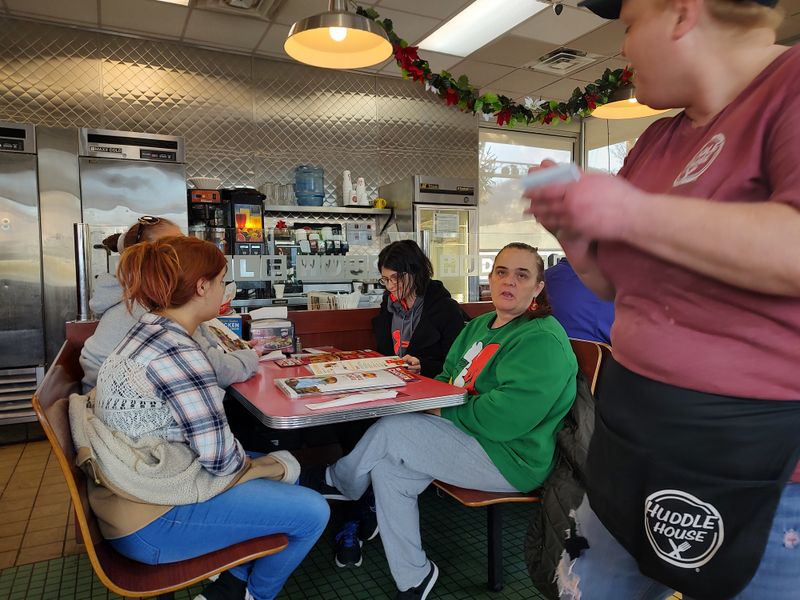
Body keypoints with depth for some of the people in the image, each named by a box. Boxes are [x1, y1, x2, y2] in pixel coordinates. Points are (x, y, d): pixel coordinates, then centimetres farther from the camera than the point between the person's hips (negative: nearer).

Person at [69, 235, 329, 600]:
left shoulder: (149, 330, 5)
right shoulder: (177, 352, -26)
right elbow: (220, 457, -21)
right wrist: (269, 465, -3)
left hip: (138, 485, 10)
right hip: (150, 521, -10)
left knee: (287, 467, 16)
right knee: (312, 512, -10)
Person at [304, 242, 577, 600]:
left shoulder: (543, 341, -19)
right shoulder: (480, 326, 11)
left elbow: (504, 417, -27)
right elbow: (448, 377, 18)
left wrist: (444, 411, -16)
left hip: (510, 458, -9)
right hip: (470, 436, 9)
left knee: (389, 431, -14)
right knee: (388, 469, -5)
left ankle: (339, 482, 18)